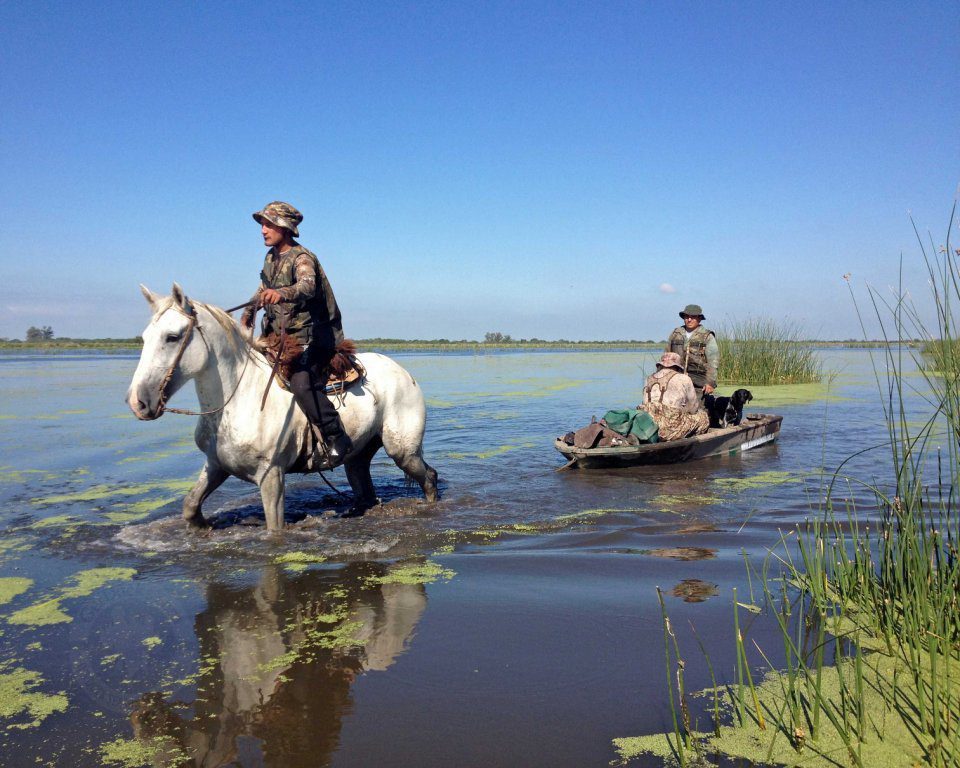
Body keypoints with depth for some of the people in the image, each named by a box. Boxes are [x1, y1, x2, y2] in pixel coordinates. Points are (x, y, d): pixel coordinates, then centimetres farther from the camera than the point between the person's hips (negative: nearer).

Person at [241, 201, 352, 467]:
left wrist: (281, 293, -57)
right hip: (277, 336, 9)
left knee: (302, 384, -27)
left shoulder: (301, 258, -16)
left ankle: (335, 439, -15)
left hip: (311, 338, -9)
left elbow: (307, 285, -38)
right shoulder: (271, 258, 11)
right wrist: (250, 309, 21)